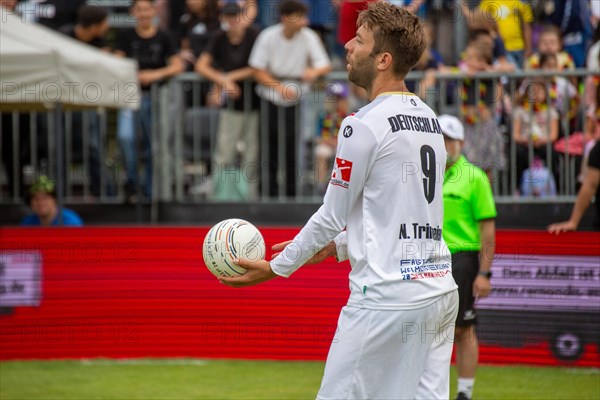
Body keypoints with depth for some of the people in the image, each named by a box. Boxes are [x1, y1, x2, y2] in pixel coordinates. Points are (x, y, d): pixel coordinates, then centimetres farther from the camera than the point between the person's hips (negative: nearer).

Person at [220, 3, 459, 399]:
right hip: (440, 292, 8)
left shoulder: (364, 124, -11)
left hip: (385, 299, -8)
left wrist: (276, 268, 6)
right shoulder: (430, 119, 14)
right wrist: (336, 246, 28)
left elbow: (332, 216, -5)